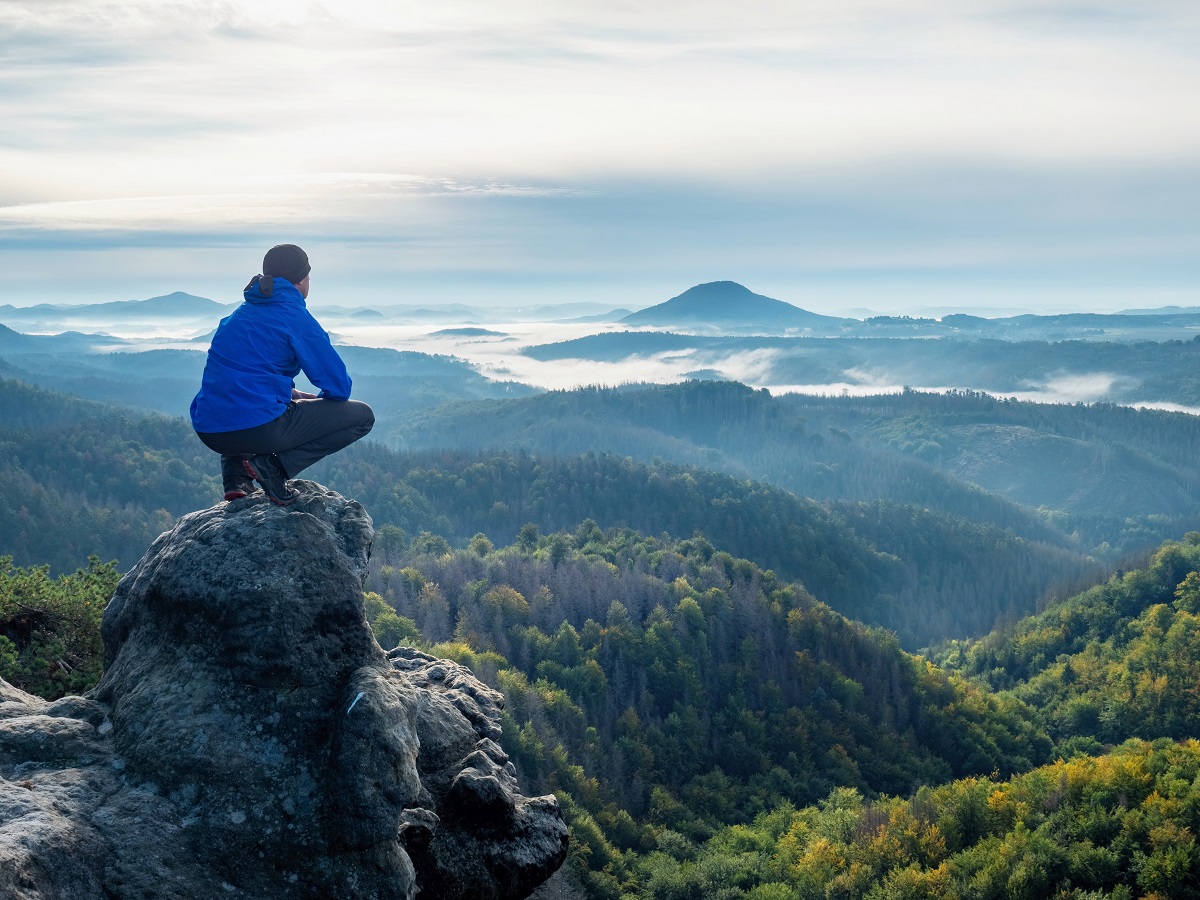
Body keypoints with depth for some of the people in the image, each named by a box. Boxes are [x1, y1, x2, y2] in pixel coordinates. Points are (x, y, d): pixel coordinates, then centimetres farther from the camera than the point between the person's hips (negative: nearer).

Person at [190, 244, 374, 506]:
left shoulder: (238, 315, 19)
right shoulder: (295, 317, -3)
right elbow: (338, 386, -2)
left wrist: (297, 396, 26)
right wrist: (316, 402, 21)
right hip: (260, 428, -7)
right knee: (362, 416, 4)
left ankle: (234, 474, 17)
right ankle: (275, 465, -9)